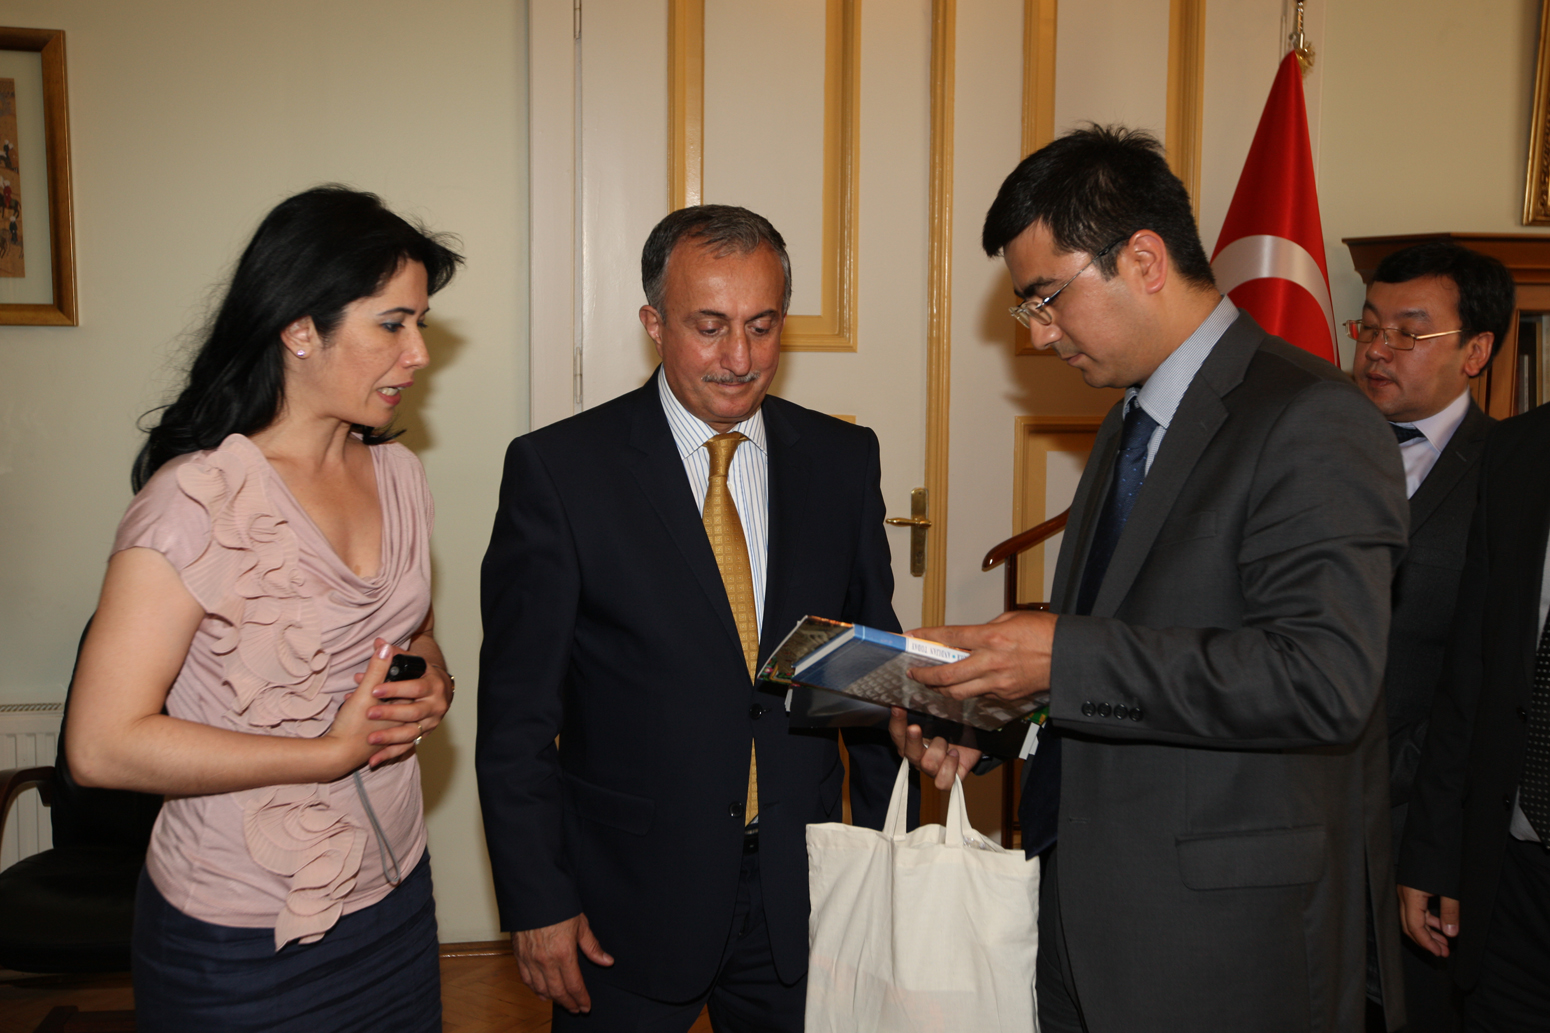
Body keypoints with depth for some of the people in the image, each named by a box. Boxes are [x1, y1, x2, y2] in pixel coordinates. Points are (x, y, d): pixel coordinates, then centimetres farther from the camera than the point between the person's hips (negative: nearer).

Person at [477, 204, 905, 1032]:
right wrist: (537, 902, -9)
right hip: (628, 899, -3)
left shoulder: (842, 460, 0)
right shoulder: (557, 470, -10)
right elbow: (516, 716, -8)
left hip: (800, 894, 3)